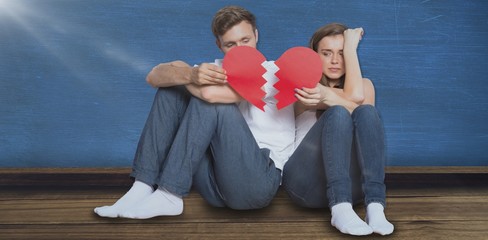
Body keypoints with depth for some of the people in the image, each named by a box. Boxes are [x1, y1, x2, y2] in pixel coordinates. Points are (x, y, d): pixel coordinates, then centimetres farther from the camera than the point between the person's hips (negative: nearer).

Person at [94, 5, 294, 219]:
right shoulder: (217, 70, 12)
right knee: (171, 91, -2)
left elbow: (211, 93, -24)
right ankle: (142, 188, -11)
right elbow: (155, 76, -2)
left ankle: (168, 196, -19)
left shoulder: (273, 72, -7)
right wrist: (189, 74, -24)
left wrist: (183, 76, -3)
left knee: (208, 100, -25)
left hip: (257, 181, -5)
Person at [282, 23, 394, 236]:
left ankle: (375, 206, -34)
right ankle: (340, 209, -41)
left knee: (367, 112, -21)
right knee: (338, 113, -26)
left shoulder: (364, 84, 19)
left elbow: (362, 109, -7)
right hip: (306, 180, -2)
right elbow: (354, 97, -9)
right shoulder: (304, 85, 9)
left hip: (351, 182, 3)